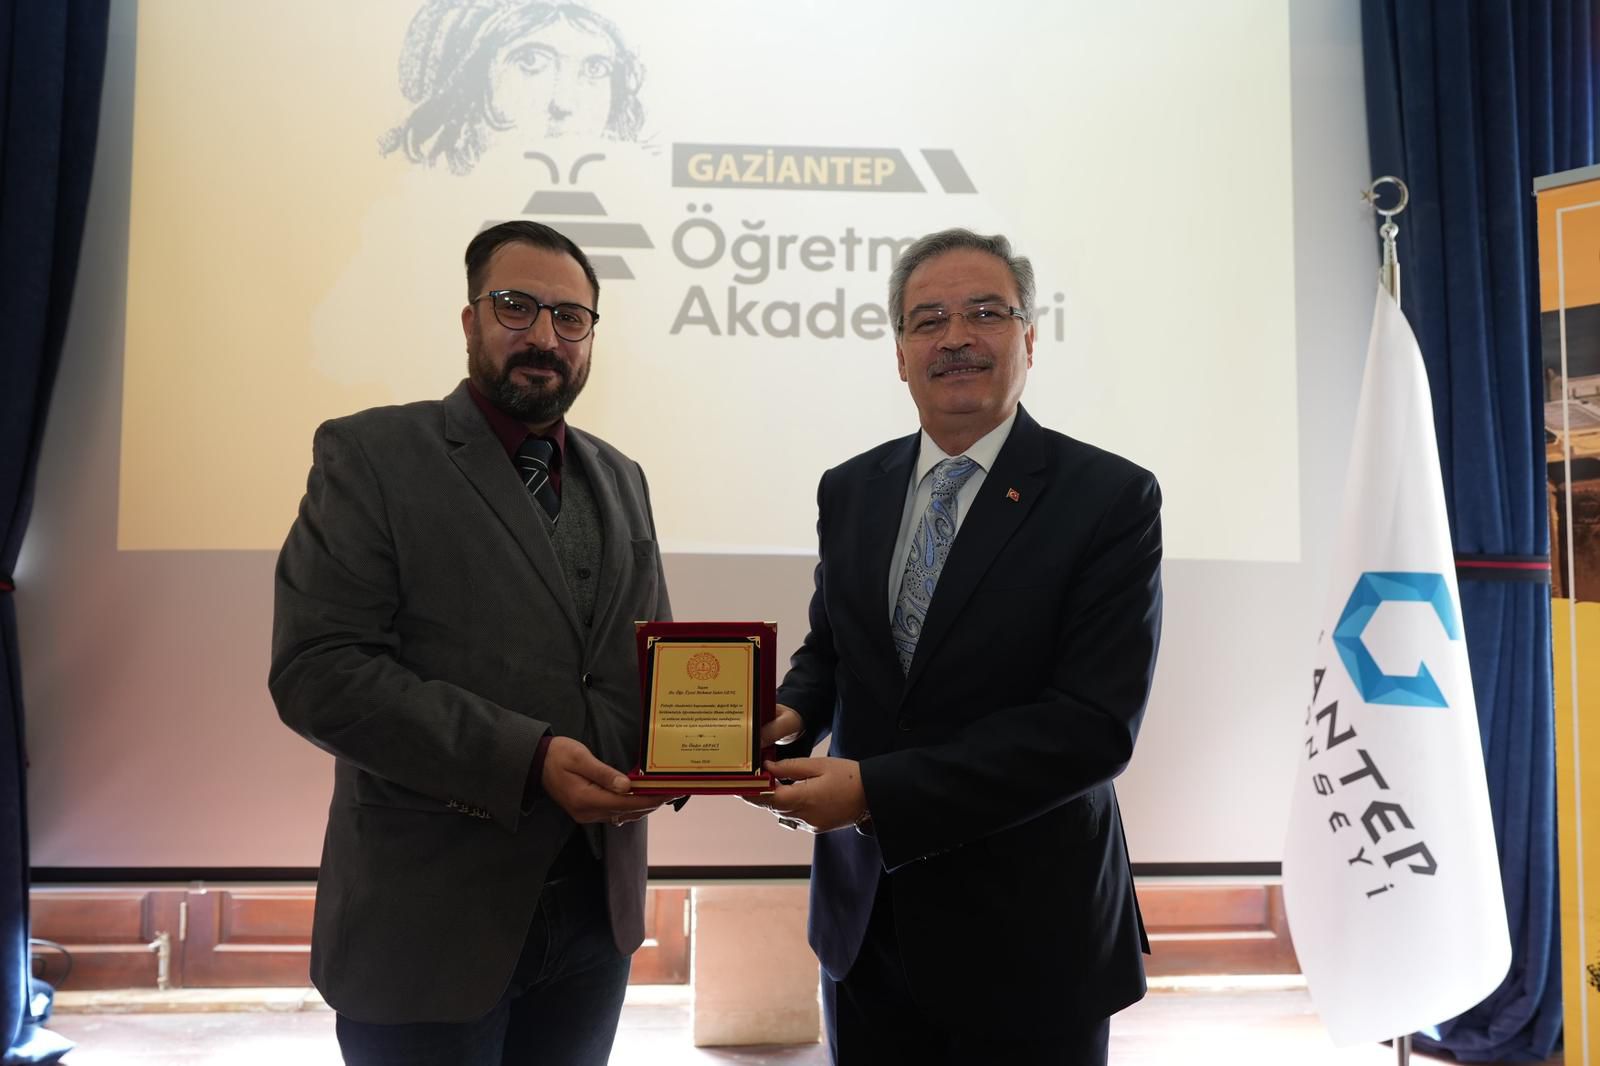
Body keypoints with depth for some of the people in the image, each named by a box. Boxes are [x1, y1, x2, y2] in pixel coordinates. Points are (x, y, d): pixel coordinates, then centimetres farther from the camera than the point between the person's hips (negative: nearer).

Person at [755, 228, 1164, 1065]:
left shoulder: (1111, 498, -12)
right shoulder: (851, 490, 3)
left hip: (1025, 933, -4)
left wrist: (877, 791, -23)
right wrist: (791, 713, -10)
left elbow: (1095, 723, -19)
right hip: (864, 915, 4)